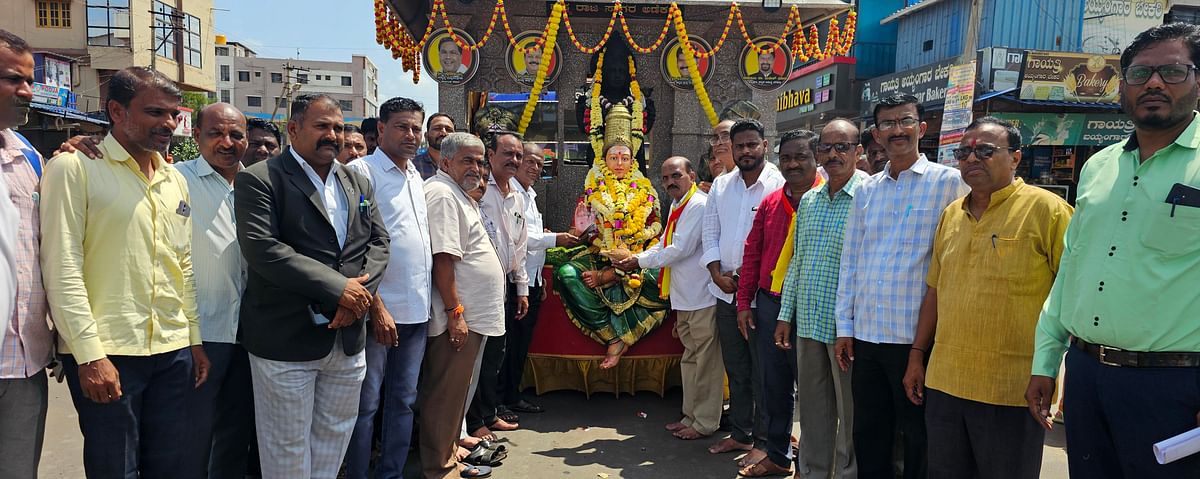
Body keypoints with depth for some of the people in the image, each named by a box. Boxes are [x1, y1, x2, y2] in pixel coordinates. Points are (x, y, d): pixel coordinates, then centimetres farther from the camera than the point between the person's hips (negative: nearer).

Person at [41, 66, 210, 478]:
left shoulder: (175, 180, 13)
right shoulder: (74, 168, -6)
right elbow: (62, 268, -11)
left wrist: (195, 338, 13)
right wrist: (89, 354, -15)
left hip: (174, 351, 6)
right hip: (103, 353, -5)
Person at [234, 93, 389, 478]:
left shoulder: (358, 183, 13)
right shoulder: (259, 180, -7)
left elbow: (378, 241, 9)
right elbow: (261, 249, -19)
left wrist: (361, 290, -11)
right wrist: (338, 287, -20)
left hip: (349, 337, 6)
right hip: (286, 338, -5)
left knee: (336, 436, 17)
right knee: (288, 446, 8)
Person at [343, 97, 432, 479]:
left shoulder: (416, 178, 15)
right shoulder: (362, 171, -8)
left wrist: (428, 302, 14)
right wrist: (377, 308, -18)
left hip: (417, 311, 7)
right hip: (380, 311, -7)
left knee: (403, 401, 14)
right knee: (366, 403, 2)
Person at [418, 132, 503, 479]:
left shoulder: (459, 194, 17)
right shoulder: (442, 194, -15)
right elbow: (442, 259, -23)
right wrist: (455, 312, -23)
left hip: (473, 314, 10)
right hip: (459, 316, -10)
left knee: (455, 393, 19)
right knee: (446, 395, 1)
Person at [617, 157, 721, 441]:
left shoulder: (699, 205, -15)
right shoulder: (677, 207, 16)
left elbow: (681, 249, -20)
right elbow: (664, 245, 20)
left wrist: (640, 262, -12)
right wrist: (635, 258, 4)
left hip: (702, 297, -10)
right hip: (684, 297, 10)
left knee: (705, 360, -1)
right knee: (690, 358, 17)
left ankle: (706, 422, 9)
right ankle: (691, 415, 28)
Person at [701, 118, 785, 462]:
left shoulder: (779, 185, -8)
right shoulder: (721, 185, 10)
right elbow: (711, 233, 11)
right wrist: (718, 273, -3)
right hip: (726, 292, 6)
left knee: (763, 372, 2)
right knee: (736, 369, 16)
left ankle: (764, 442, 13)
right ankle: (740, 433, 29)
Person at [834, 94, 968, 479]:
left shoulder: (948, 182, -3)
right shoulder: (866, 190, 12)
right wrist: (845, 326, 9)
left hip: (917, 336, -5)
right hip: (866, 335, 5)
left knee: (918, 439, 8)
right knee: (868, 436, 15)